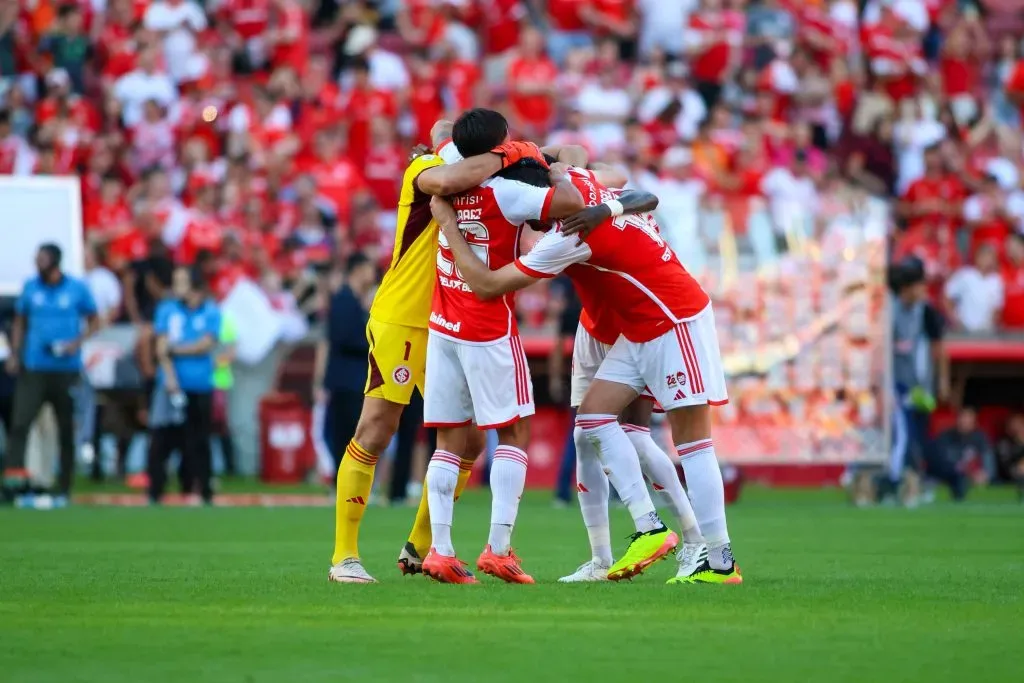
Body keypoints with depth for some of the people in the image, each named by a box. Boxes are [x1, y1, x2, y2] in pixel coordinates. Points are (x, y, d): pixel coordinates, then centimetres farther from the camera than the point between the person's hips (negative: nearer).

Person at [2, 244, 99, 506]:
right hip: (33, 368, 1)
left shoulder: (77, 289, 0)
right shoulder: (31, 287, 7)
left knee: (67, 430, 4)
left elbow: (93, 322, 6)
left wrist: (77, 342, -11)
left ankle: (63, 491, 11)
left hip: (67, 369, -1)